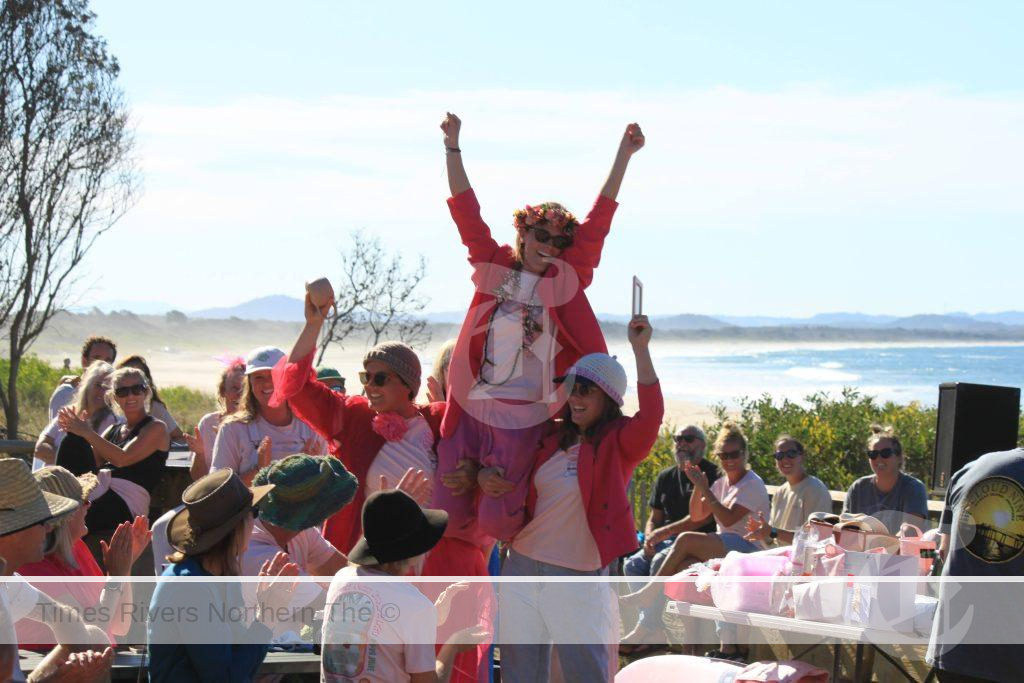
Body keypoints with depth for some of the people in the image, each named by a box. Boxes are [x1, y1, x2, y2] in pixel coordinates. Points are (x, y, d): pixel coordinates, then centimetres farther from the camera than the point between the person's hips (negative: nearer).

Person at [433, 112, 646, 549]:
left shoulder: (565, 279, 7)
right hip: (472, 404, 1)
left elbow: (597, 223, 2)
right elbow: (465, 210, 7)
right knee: (448, 513, -3)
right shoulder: (494, 267, 9)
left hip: (523, 414, -1)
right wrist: (452, 147, 1)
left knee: (496, 519, -9)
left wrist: (624, 155, -3)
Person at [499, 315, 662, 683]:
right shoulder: (551, 438, 10)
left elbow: (651, 415, -27)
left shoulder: (620, 442, -6)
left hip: (578, 577, -6)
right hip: (522, 566, 6)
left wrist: (640, 350, -35)